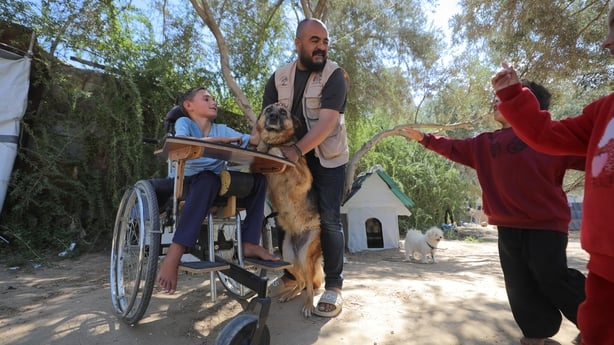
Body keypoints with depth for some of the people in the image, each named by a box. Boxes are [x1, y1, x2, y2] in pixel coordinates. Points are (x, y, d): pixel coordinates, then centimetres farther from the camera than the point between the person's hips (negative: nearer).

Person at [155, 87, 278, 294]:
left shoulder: (222, 129, 13)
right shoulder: (184, 122, 2)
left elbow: (254, 140, 2)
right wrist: (215, 140, -33)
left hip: (216, 190, 5)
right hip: (188, 185, -4)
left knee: (258, 178, -11)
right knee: (209, 178, -37)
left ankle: (250, 243, -15)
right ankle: (173, 255, -39)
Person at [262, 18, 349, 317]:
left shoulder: (334, 74, -9)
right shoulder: (279, 77, 4)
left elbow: (327, 121, -21)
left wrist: (297, 150, -31)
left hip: (328, 158, -3)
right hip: (292, 158, 4)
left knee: (328, 220, -7)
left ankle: (333, 286, 5)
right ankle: (291, 275, 25)